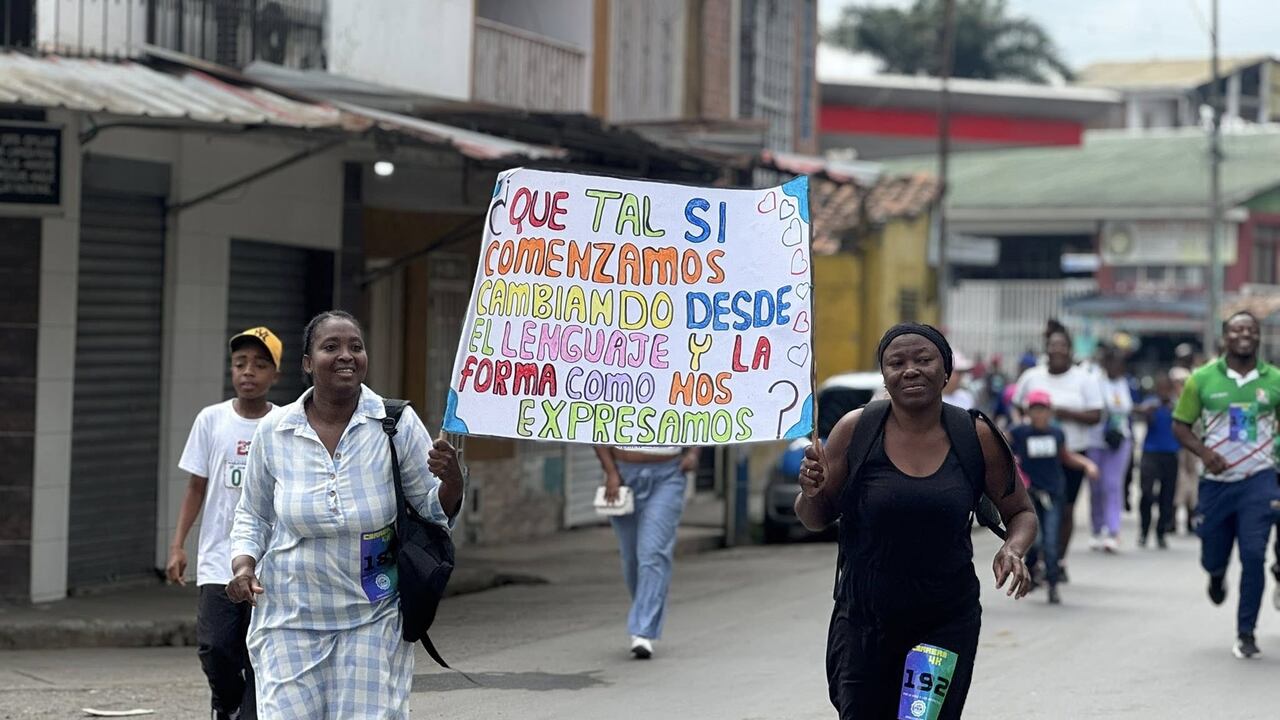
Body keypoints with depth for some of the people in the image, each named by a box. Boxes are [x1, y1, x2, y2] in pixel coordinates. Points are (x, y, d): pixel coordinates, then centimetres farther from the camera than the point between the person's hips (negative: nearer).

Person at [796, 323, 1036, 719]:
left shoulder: (977, 438, -3)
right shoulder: (856, 430, -5)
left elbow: (1021, 512, 10)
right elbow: (816, 518, 4)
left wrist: (1013, 549, -11)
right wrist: (810, 493, -18)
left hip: (948, 623, 0)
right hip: (863, 621, 0)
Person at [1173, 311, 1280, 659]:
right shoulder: (1202, 379, -2)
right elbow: (1181, 425, 3)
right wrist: (1204, 452, -14)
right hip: (1216, 482, 1)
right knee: (1213, 558, 9)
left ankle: (1246, 633, 0)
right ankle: (1217, 576, 49)